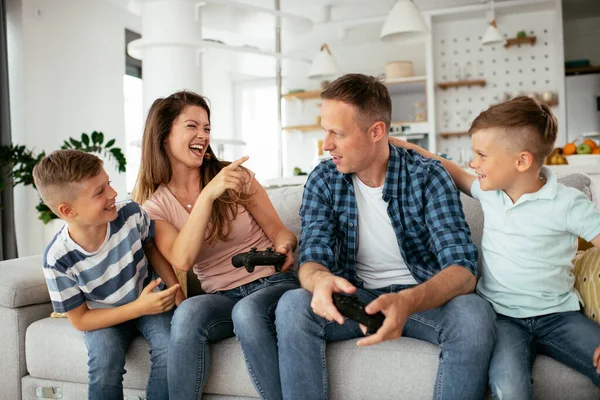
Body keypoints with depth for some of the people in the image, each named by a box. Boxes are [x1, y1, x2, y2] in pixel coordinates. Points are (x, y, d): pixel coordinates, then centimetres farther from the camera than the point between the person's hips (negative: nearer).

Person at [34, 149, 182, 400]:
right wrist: (139, 308, -25)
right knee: (105, 362, -30)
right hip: (105, 317, -1)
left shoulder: (132, 214, -22)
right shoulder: (59, 259, -25)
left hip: (151, 301, 2)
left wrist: (177, 292, -10)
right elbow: (80, 320, -15)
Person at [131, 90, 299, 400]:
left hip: (273, 283, 0)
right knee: (188, 312, -33)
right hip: (222, 296, 1)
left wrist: (285, 247, -20)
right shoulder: (155, 205, 2)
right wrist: (208, 194, -24)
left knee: (247, 310, -35)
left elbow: (279, 231, 4)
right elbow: (182, 261, -16)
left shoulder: (235, 176, 1)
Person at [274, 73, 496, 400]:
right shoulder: (323, 181, -5)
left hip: (422, 297, -1)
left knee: (473, 314, -33)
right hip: (355, 298, 2)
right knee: (292, 306, -28)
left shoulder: (427, 176, -13)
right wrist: (320, 280, -38)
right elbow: (311, 260, -11)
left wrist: (408, 301, -44)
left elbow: (463, 268, -21)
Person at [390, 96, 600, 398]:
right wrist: (408, 148, 21)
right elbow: (455, 173, 23)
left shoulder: (567, 204, -9)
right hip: (502, 317, 2)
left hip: (558, 316, -1)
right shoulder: (490, 191, 5)